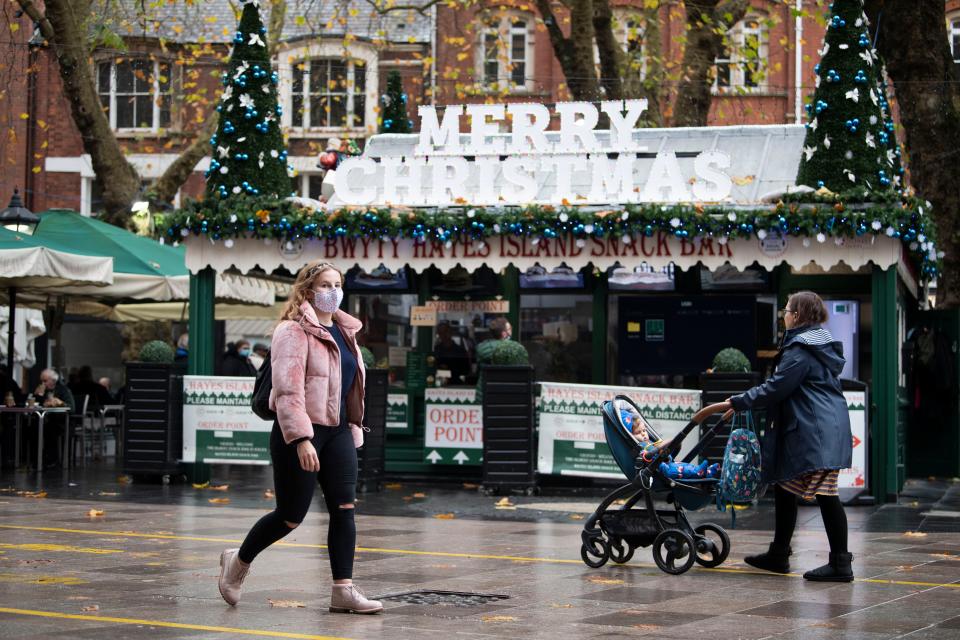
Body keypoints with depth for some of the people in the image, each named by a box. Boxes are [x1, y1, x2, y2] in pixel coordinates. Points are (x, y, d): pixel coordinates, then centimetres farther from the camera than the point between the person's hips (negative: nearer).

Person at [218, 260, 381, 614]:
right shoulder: (294, 331, -13)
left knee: (344, 508, -2)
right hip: (299, 433, -7)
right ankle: (238, 561, 25)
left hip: (337, 430, 8)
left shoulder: (344, 330, 13)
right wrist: (301, 439, -27)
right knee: (291, 515, 0)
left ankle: (343, 590, 1)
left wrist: (354, 427, 17)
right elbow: (288, 390, -20)